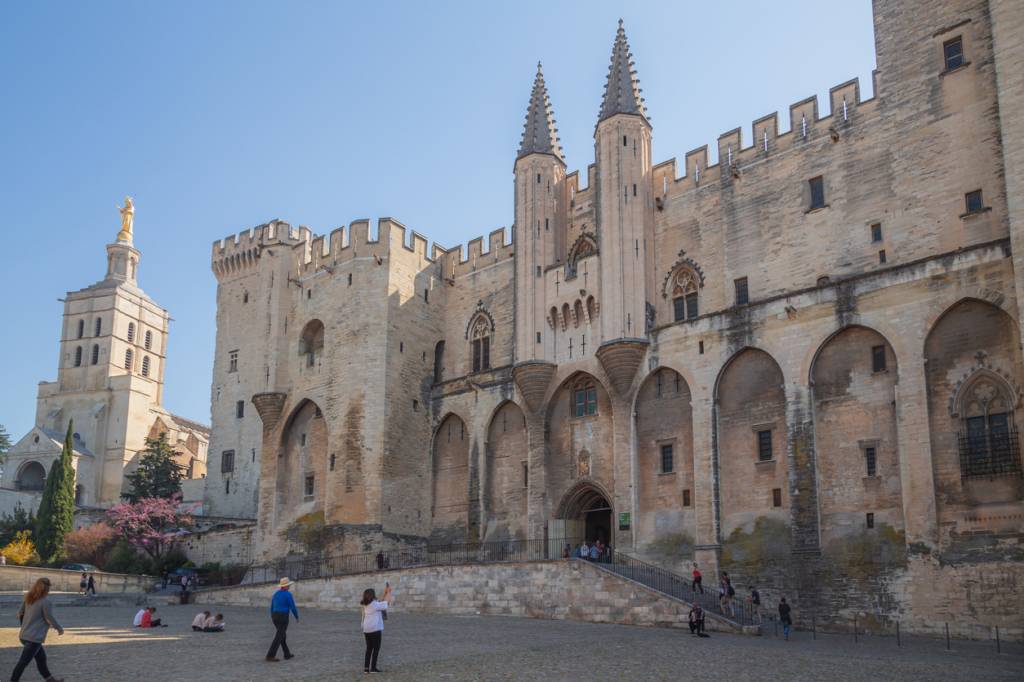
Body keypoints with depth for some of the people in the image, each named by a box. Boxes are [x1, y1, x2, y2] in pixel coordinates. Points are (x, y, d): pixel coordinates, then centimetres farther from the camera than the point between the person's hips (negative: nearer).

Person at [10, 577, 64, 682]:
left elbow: (20, 613, 12)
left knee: (41, 658, 18)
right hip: (34, 637, -9)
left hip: (24, 635, 9)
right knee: (23, 662, -1)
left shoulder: (28, 598, 4)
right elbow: (50, 618, -14)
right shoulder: (45, 601, -18)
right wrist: (59, 629, 2)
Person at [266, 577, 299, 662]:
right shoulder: (288, 594, -12)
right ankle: (270, 656, -12)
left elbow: (272, 607, 15)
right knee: (278, 637, -6)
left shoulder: (276, 594, 10)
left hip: (275, 617, 8)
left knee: (282, 635, 19)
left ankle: (287, 654, 25)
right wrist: (297, 616, 5)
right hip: (283, 618, -8)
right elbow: (293, 608, -12)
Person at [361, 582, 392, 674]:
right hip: (375, 630, -7)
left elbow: (380, 603, 17)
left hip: (366, 630, 7)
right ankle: (373, 668, 3)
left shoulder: (365, 605, 10)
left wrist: (385, 593, 16)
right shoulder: (375, 605, -13)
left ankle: (366, 667, 11)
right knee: (376, 648, 3)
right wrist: (389, 592, 8)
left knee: (369, 649, 13)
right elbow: (387, 602, -3)